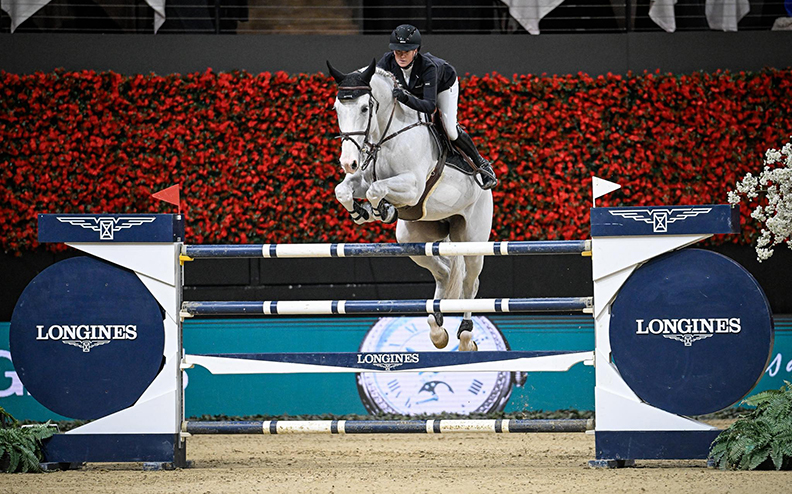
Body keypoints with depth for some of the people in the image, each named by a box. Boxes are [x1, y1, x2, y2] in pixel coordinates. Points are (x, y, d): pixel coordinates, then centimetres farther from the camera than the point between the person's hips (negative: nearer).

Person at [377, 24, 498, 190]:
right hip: (413, 90, 4)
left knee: (450, 130, -12)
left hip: (444, 84, -4)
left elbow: (430, 105, -53)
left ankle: (481, 164, 10)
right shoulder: (387, 61, -35)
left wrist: (406, 99, -69)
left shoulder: (427, 66, -46)